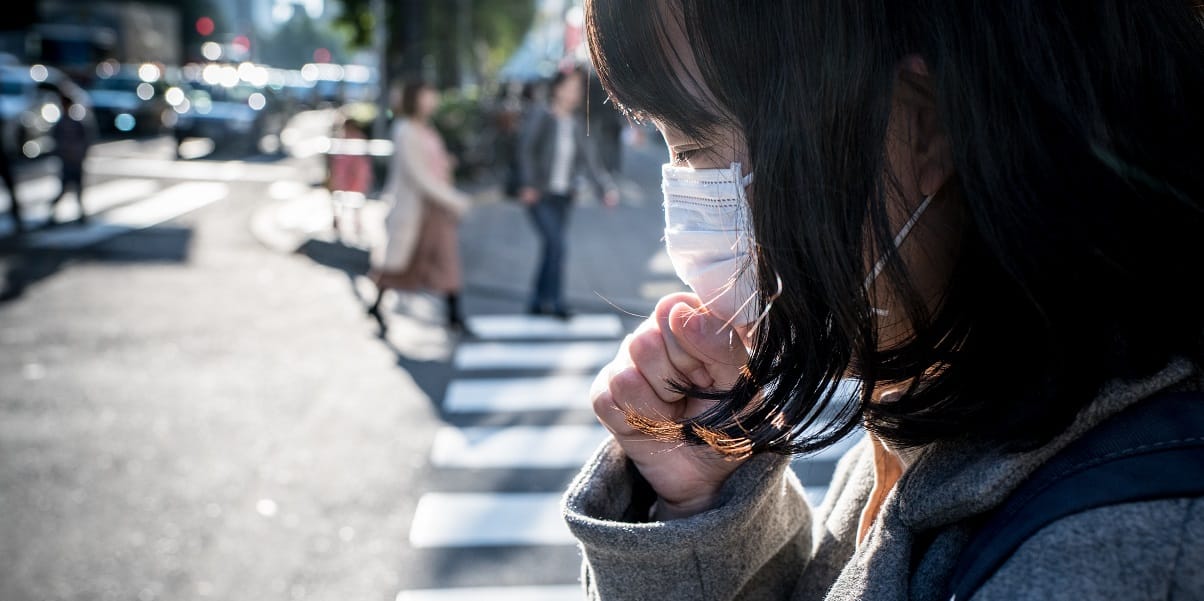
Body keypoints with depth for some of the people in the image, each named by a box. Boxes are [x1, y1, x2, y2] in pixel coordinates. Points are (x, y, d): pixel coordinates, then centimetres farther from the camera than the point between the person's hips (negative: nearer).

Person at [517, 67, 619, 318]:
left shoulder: (576, 124, 9)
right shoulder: (541, 116, -6)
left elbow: (589, 160, 6)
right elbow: (526, 149, -11)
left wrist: (607, 188, -6)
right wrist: (528, 185, -19)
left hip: (563, 198, 6)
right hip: (540, 195, -5)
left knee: (550, 248, 8)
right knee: (557, 244, -16)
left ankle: (537, 302, 19)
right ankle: (557, 302, -10)